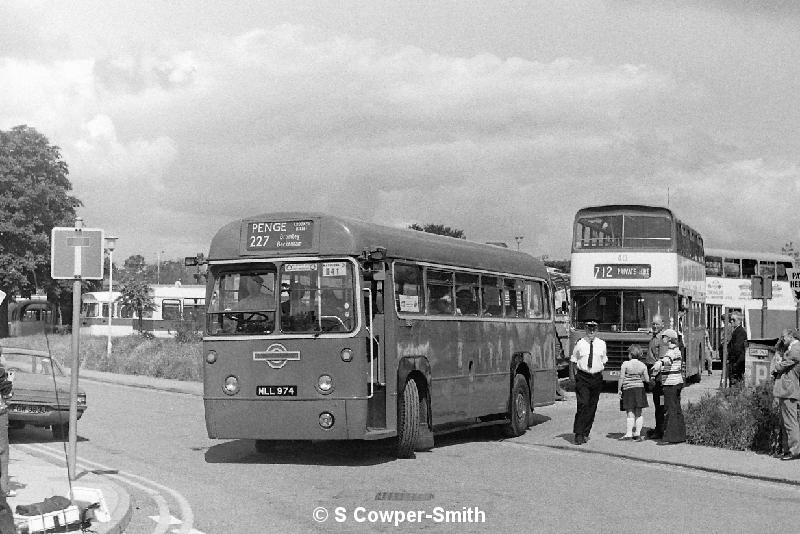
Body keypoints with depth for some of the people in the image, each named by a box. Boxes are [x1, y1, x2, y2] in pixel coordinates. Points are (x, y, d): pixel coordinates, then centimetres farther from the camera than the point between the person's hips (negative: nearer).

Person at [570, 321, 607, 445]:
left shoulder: (601, 344, 6)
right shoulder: (580, 344, -2)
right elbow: (573, 360, 10)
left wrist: (600, 369, 8)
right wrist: (578, 369, 1)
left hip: (597, 377, 3)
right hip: (582, 377, -3)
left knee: (592, 406, 7)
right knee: (583, 404, -14)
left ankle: (586, 432, 18)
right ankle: (578, 434, -12)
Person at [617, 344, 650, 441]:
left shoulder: (625, 364, -8)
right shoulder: (643, 365, 3)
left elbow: (621, 378, -9)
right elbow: (647, 379, 5)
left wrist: (619, 389, 0)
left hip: (628, 389, -3)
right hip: (640, 389, 3)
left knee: (630, 413, -1)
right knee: (638, 413, 7)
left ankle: (629, 434, -2)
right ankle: (637, 433, 8)